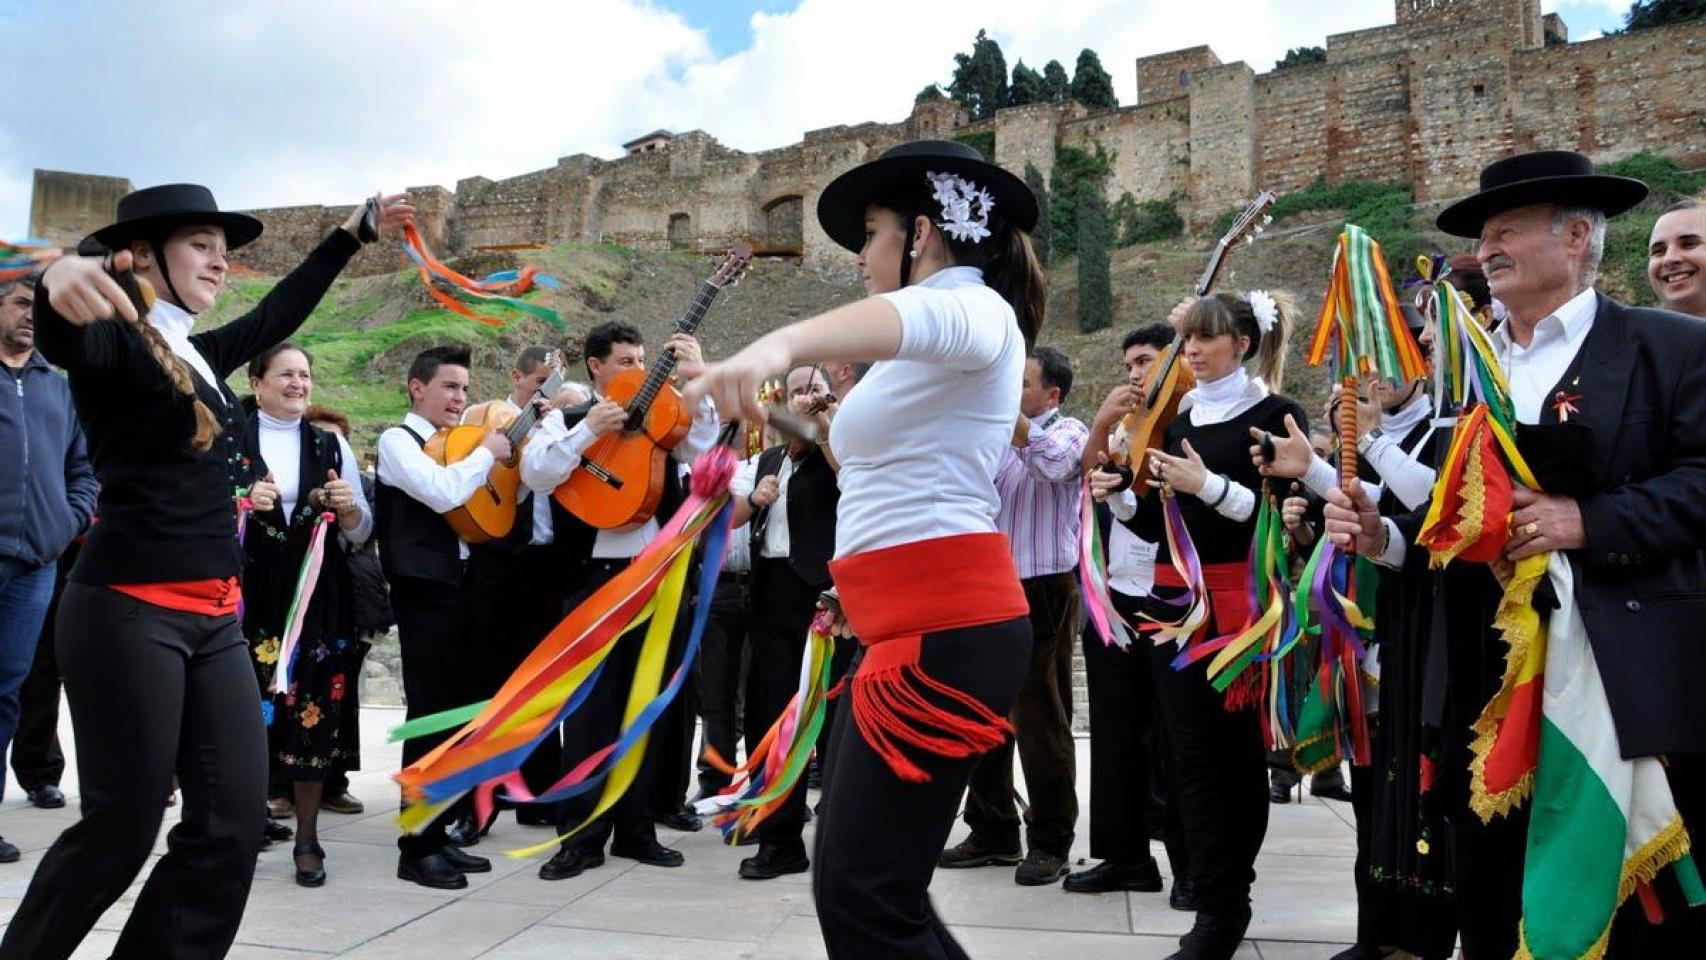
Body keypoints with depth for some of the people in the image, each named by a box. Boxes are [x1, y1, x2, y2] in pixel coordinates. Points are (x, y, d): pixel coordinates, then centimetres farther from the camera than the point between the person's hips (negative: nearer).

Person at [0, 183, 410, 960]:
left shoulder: (202, 354, 16)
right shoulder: (115, 342, -6)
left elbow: (280, 312, 31)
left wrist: (355, 232, 35)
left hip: (213, 616, 7)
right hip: (127, 611, -7)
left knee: (234, 820, 2)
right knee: (121, 827, 0)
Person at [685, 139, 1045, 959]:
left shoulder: (974, 308, -8)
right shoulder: (923, 352, 24)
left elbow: (918, 316, -36)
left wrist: (779, 344, -51)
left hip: (947, 629, -10)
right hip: (911, 629, 10)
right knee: (860, 877, 15)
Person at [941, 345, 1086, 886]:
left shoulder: (1068, 431, -1)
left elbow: (1052, 461, -24)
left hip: (1042, 592, -7)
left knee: (1041, 720, -1)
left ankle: (1050, 843, 10)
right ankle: (992, 832, 22)